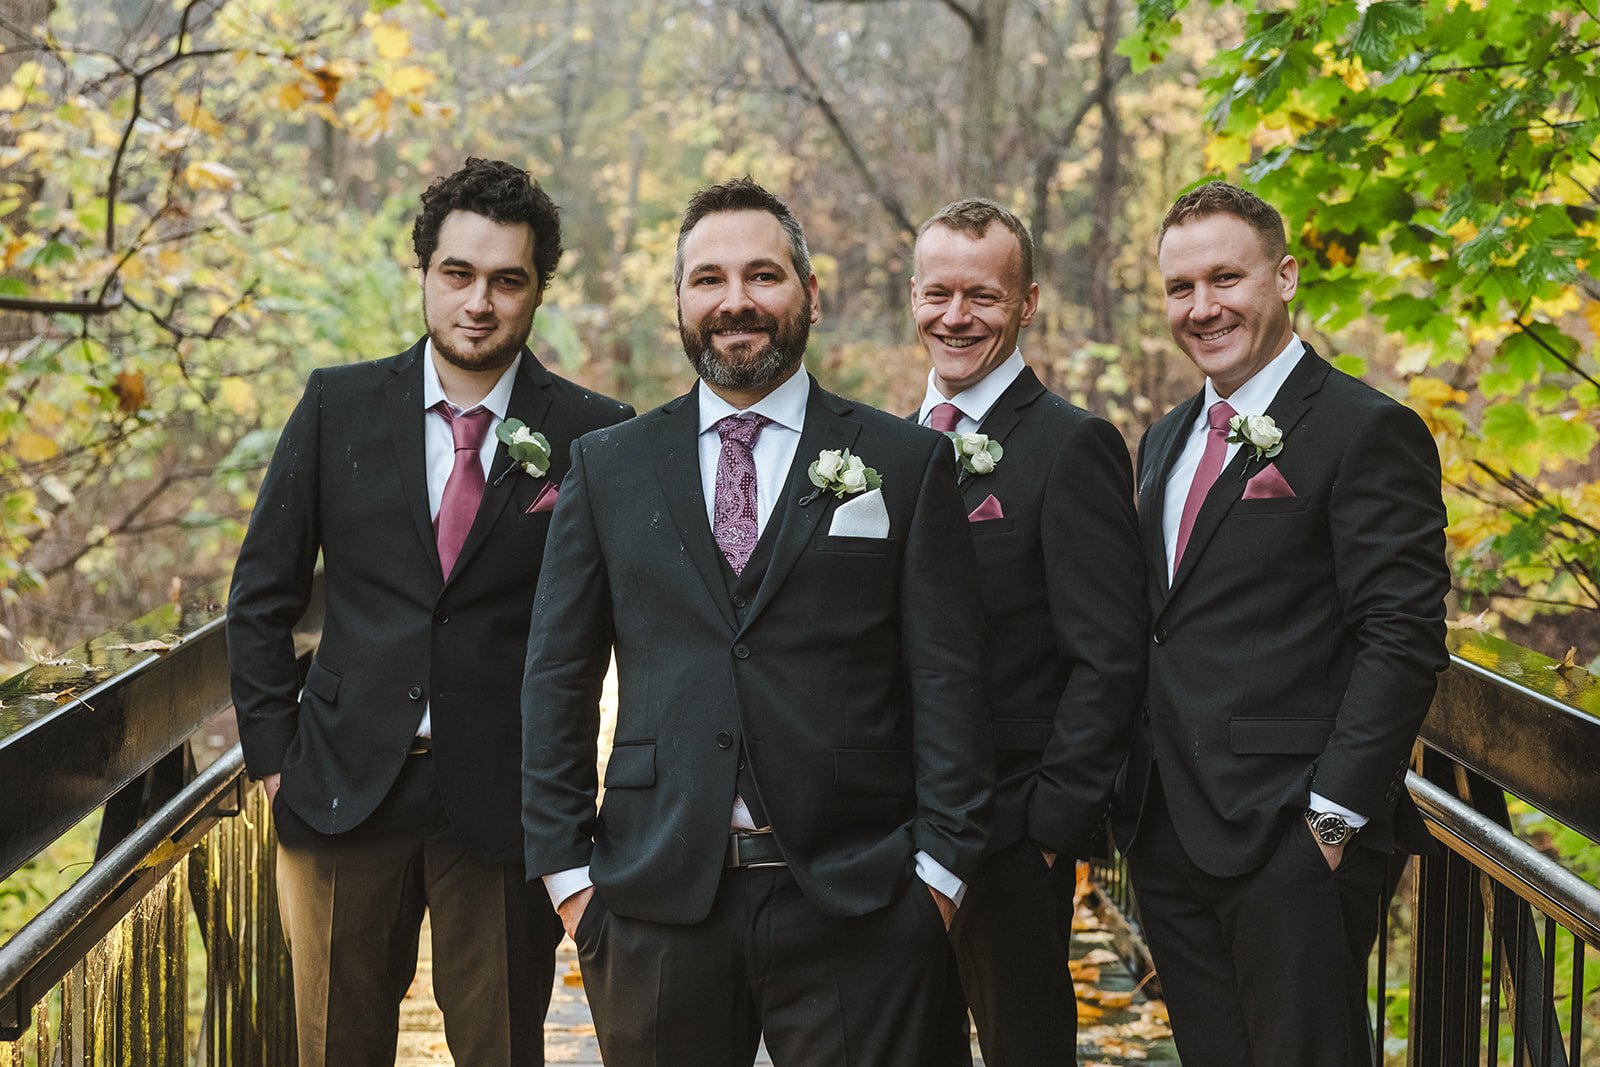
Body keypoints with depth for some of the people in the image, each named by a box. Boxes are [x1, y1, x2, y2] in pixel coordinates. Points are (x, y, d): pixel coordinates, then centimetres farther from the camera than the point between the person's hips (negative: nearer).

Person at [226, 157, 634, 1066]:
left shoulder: (596, 436, -4)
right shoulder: (337, 406, 2)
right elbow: (263, 596, 7)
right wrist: (273, 754, 2)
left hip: (505, 804, -1)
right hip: (345, 788, 2)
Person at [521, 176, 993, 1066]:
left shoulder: (909, 463, 4)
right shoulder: (607, 467, 10)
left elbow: (947, 681, 1)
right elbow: (557, 678, 9)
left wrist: (939, 868, -5)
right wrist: (567, 868, 2)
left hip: (854, 912, -1)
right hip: (657, 904, 2)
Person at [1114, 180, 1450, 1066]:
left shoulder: (1368, 432, -8)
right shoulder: (1168, 439, 17)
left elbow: (1403, 639, -14)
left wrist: (1335, 814, -19)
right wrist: (1129, 799, 11)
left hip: (1289, 837, -7)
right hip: (1168, 840, 7)